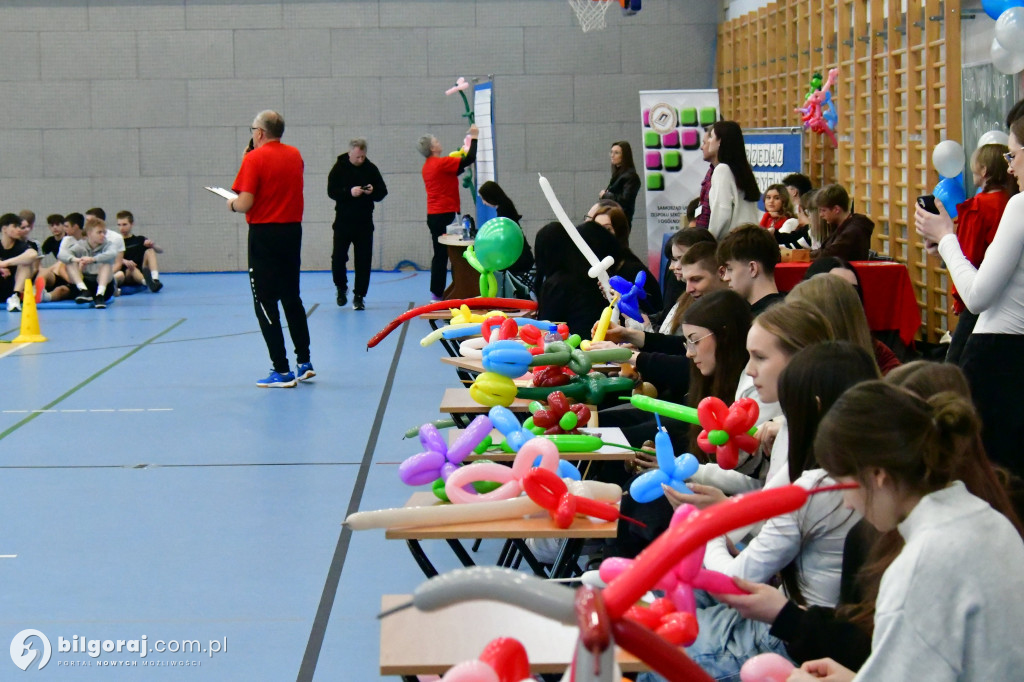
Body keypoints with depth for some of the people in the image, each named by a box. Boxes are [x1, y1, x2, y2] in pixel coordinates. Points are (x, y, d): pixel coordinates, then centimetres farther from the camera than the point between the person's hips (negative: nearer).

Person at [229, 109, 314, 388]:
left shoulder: (255, 158, -12)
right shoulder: (295, 156, 6)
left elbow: (245, 203, -18)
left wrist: (232, 204, 4)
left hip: (265, 234, -6)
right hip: (293, 230, 6)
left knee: (265, 303, 0)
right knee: (292, 298, 18)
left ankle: (281, 371, -2)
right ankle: (304, 362, 19)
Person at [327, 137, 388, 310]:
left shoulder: (370, 168, 2)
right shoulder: (339, 168, -3)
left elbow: (382, 192, 4)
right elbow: (331, 191, -10)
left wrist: (372, 191, -18)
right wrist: (349, 192, -26)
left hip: (364, 222, 1)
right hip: (343, 221, -1)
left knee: (363, 260, 0)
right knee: (338, 257, -3)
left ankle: (359, 296, 8)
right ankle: (341, 288, 21)